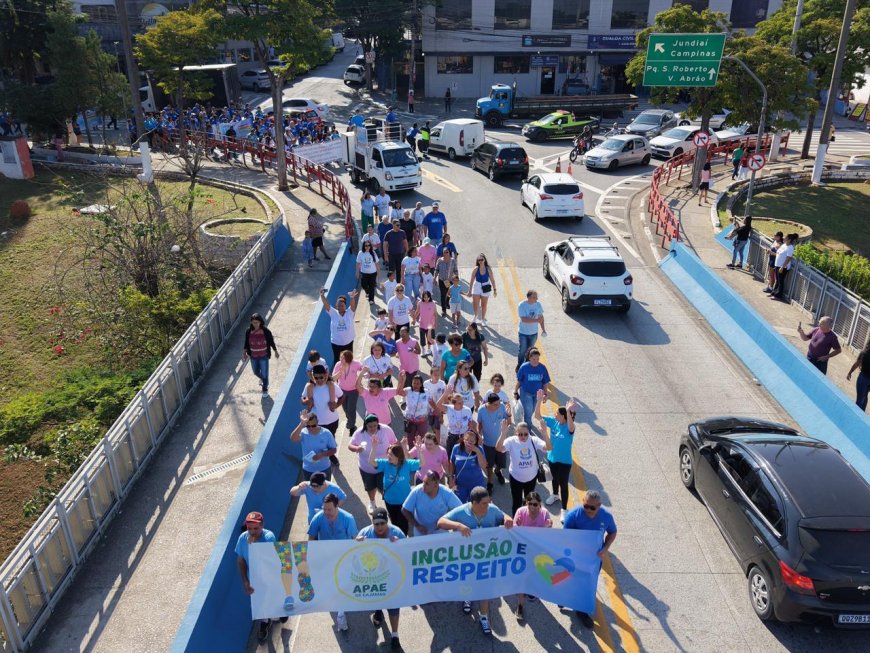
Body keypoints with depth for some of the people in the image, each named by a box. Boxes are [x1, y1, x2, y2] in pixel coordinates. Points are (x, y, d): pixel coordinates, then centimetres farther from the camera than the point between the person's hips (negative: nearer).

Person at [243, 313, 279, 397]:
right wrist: (244, 353, -7)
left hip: (264, 356, -3)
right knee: (256, 372, 23)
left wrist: (276, 352, 1)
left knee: (264, 374, 8)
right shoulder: (248, 331, -14)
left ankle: (265, 389, 33)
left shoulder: (266, 331, -21)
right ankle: (262, 379, 58)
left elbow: (271, 342, -8)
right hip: (253, 356, 3)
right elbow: (246, 343, 0)